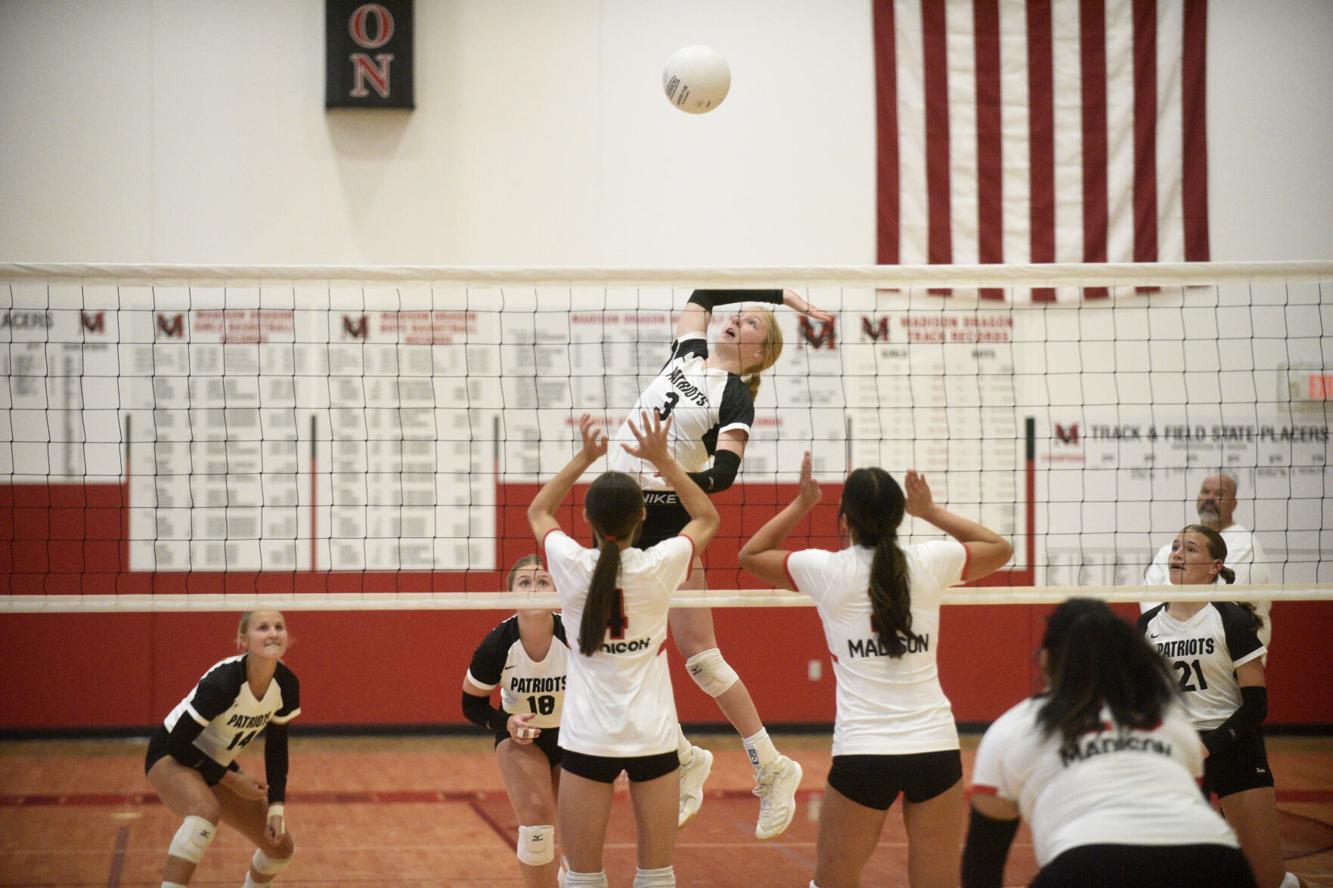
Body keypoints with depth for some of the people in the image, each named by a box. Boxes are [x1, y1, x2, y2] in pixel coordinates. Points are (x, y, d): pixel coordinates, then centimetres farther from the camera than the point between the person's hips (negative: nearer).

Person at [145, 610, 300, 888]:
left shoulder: (286, 685, -15)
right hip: (171, 758, -7)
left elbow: (276, 746, -1)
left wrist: (275, 807, -7)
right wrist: (232, 780, -19)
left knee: (281, 846, 5)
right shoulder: (221, 682, -33)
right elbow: (177, 744, -26)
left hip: (218, 765, 7)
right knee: (206, 810, -40)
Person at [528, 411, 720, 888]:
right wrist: (662, 460, 10)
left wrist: (585, 457, 16)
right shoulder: (658, 566, -8)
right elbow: (707, 517, 14)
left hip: (588, 739, 0)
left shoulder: (572, 565, -7)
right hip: (653, 738, 0)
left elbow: (537, 512, 16)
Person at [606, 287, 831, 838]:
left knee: (699, 656, -8)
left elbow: (724, 473, -16)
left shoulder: (737, 398, -5)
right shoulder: (687, 354, 12)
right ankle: (686, 760, 20)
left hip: (669, 523, -6)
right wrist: (780, 293, 25)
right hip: (620, 521, 6)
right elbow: (703, 292, 24)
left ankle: (772, 770, 3)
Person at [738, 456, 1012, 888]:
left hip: (862, 752, -2)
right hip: (935, 747, 2)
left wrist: (801, 504, 21)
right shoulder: (929, 563, 1)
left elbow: (751, 554, 17)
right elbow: (1000, 547, 22)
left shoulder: (828, 571, -3)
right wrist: (931, 511, 23)